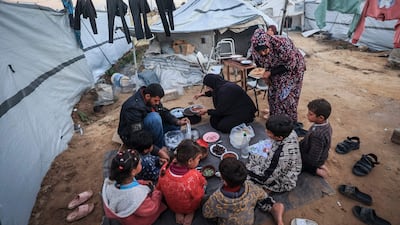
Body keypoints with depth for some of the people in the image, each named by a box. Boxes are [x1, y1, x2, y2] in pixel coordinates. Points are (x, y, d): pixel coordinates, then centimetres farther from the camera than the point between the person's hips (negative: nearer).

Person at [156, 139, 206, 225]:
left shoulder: (165, 169, -26)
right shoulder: (194, 176, -38)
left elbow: (159, 188, -7)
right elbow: (199, 196, -20)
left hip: (171, 205, 3)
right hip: (189, 208, -3)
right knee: (203, 181, 15)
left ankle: (178, 213, 16)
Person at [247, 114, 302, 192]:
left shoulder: (281, 155, -44)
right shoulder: (290, 133, -22)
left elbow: (267, 177, -29)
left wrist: (248, 168, -17)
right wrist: (270, 151, -2)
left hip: (282, 182, -8)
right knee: (252, 156, 15)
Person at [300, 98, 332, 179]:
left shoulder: (318, 135, -37)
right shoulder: (325, 124, -12)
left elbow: (312, 159, -29)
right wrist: (300, 143, 2)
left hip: (313, 162, -8)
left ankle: (315, 170, 6)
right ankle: (319, 166, 18)